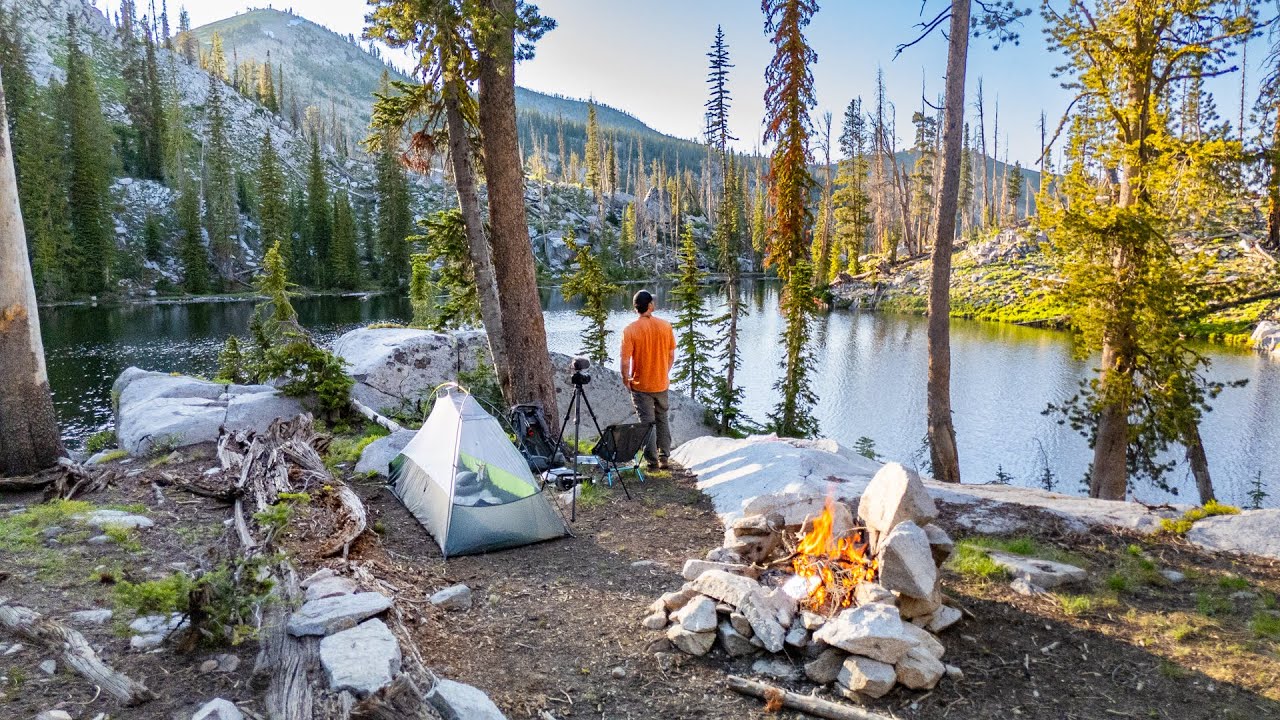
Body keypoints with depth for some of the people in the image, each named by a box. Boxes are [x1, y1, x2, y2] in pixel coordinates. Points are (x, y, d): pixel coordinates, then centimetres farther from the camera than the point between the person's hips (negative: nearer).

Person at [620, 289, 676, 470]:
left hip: (641, 385, -3)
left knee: (647, 424, 6)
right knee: (662, 420, 19)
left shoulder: (630, 330, -16)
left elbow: (625, 361, -17)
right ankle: (664, 457, 22)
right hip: (662, 384, 3)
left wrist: (626, 379, 0)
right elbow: (672, 355, 2)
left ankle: (652, 461, 12)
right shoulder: (665, 326, -5)